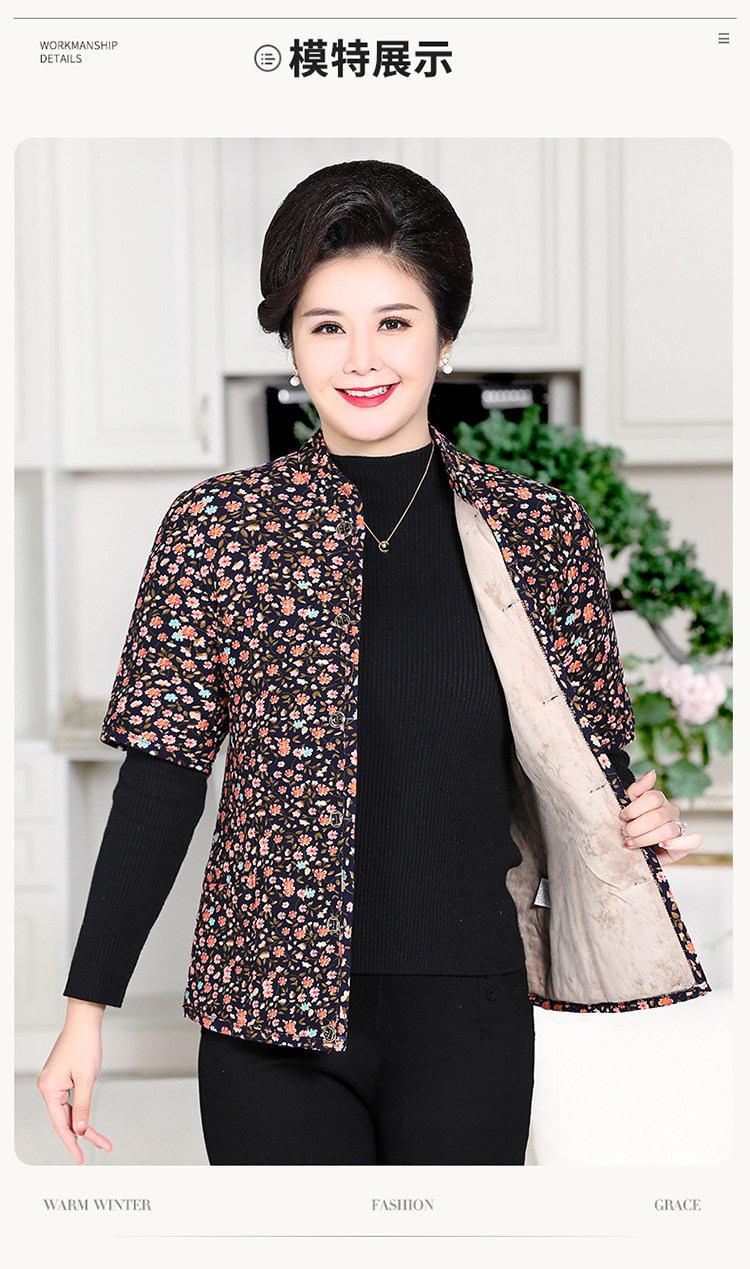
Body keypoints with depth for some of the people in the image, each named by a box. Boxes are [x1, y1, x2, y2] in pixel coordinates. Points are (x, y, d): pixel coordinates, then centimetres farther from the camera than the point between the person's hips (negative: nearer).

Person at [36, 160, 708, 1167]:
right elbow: (160, 779, 0)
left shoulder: (543, 534, 2)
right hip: (272, 1009, -1)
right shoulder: (216, 527, -2)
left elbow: (591, 758, 14)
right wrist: (88, 1008, -1)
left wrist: (639, 822, -9)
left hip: (470, 1012, 1)